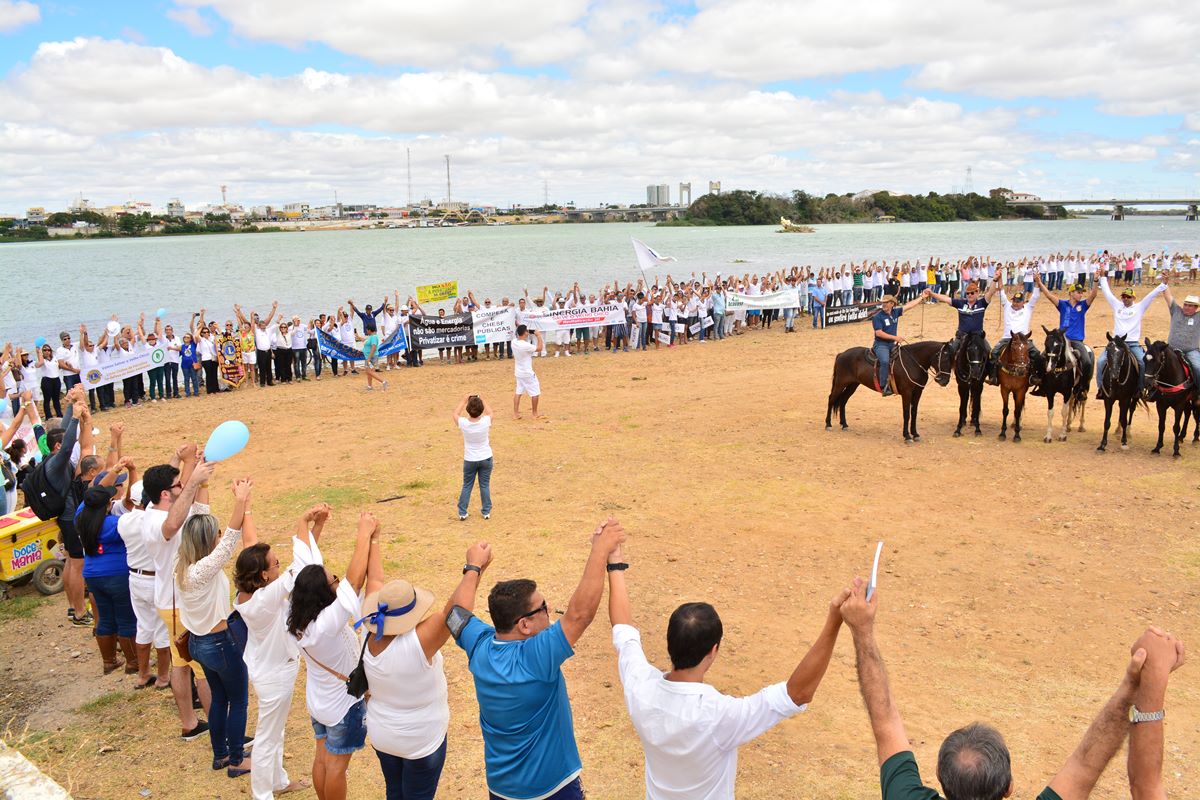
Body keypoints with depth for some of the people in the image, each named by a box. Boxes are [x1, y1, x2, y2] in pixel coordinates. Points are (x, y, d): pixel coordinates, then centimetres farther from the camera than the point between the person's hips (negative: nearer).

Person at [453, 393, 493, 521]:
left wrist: (464, 400, 7)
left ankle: (462, 512, 19)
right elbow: (489, 412, 4)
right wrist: (481, 400, 9)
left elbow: (455, 414, 3)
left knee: (467, 486, 14)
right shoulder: (486, 422, -20)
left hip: (470, 460, 0)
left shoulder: (463, 423, -21)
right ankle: (486, 512, 19)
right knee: (485, 485, 12)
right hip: (486, 458, 0)